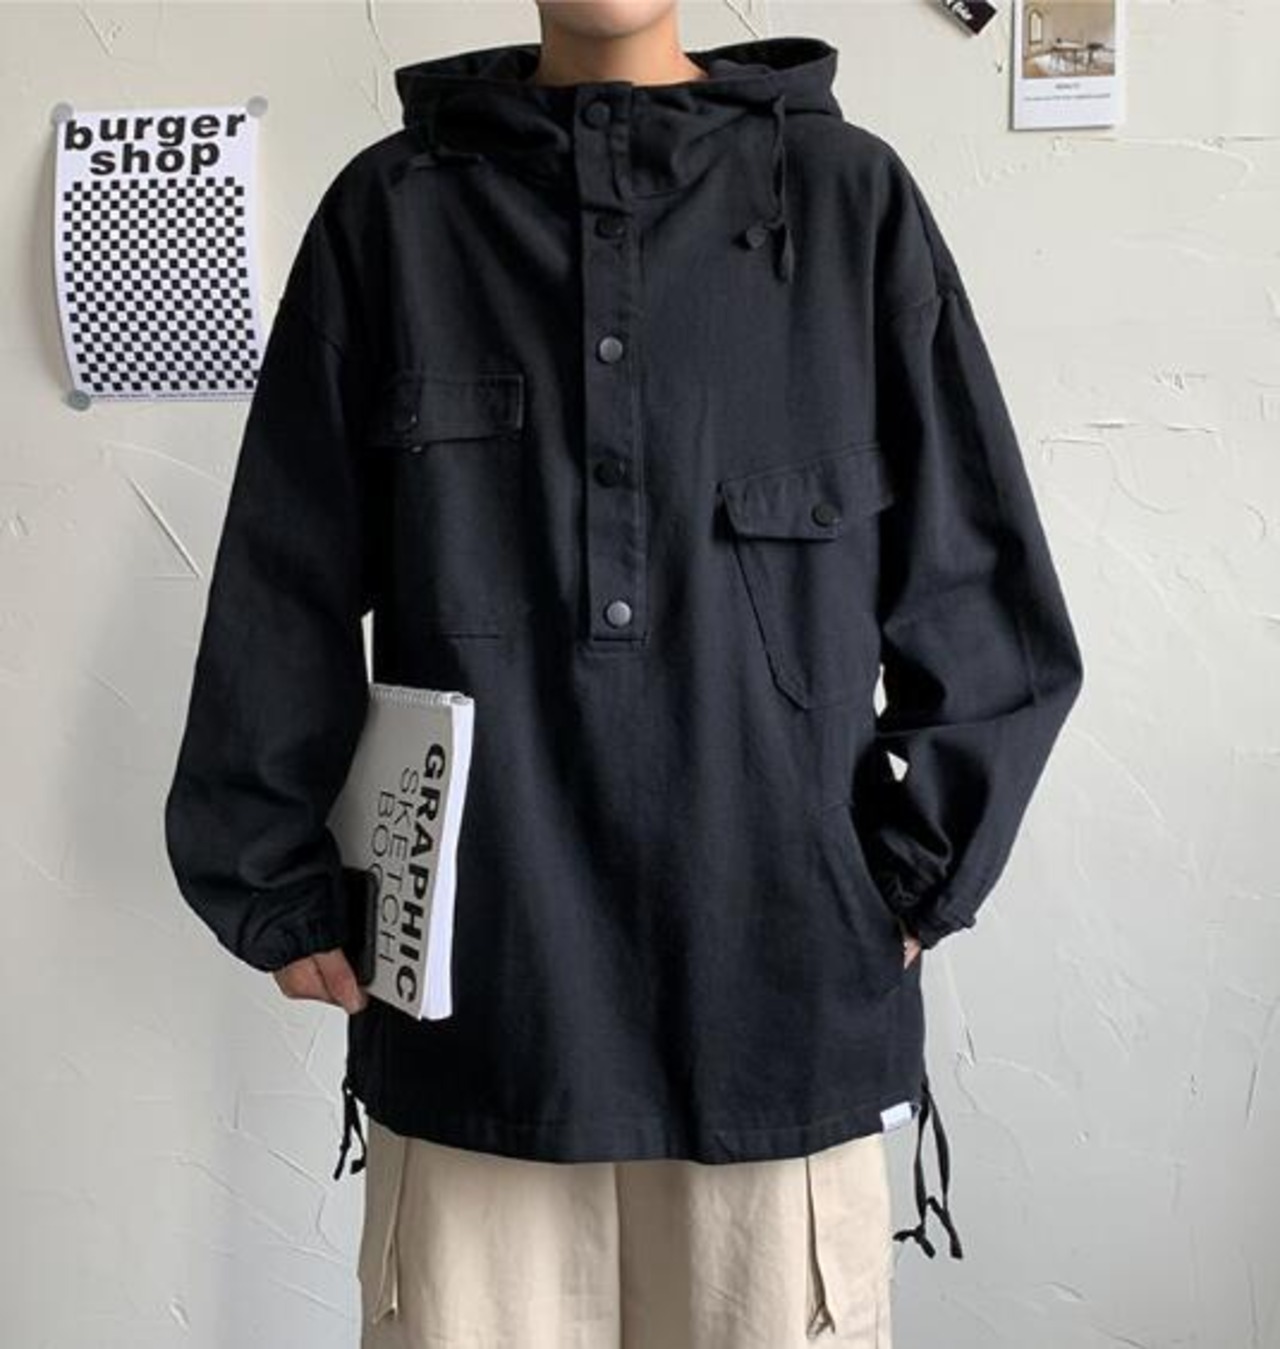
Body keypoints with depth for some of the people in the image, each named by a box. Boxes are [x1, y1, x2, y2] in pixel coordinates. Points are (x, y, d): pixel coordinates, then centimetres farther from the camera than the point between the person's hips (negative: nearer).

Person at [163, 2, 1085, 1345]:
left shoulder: (850, 199, 4)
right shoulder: (391, 210, 5)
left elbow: (981, 602, 4)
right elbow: (280, 608, 7)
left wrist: (907, 882, 1)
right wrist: (278, 889, 6)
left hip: (781, 1006, 0)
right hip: (466, 1009, 1)